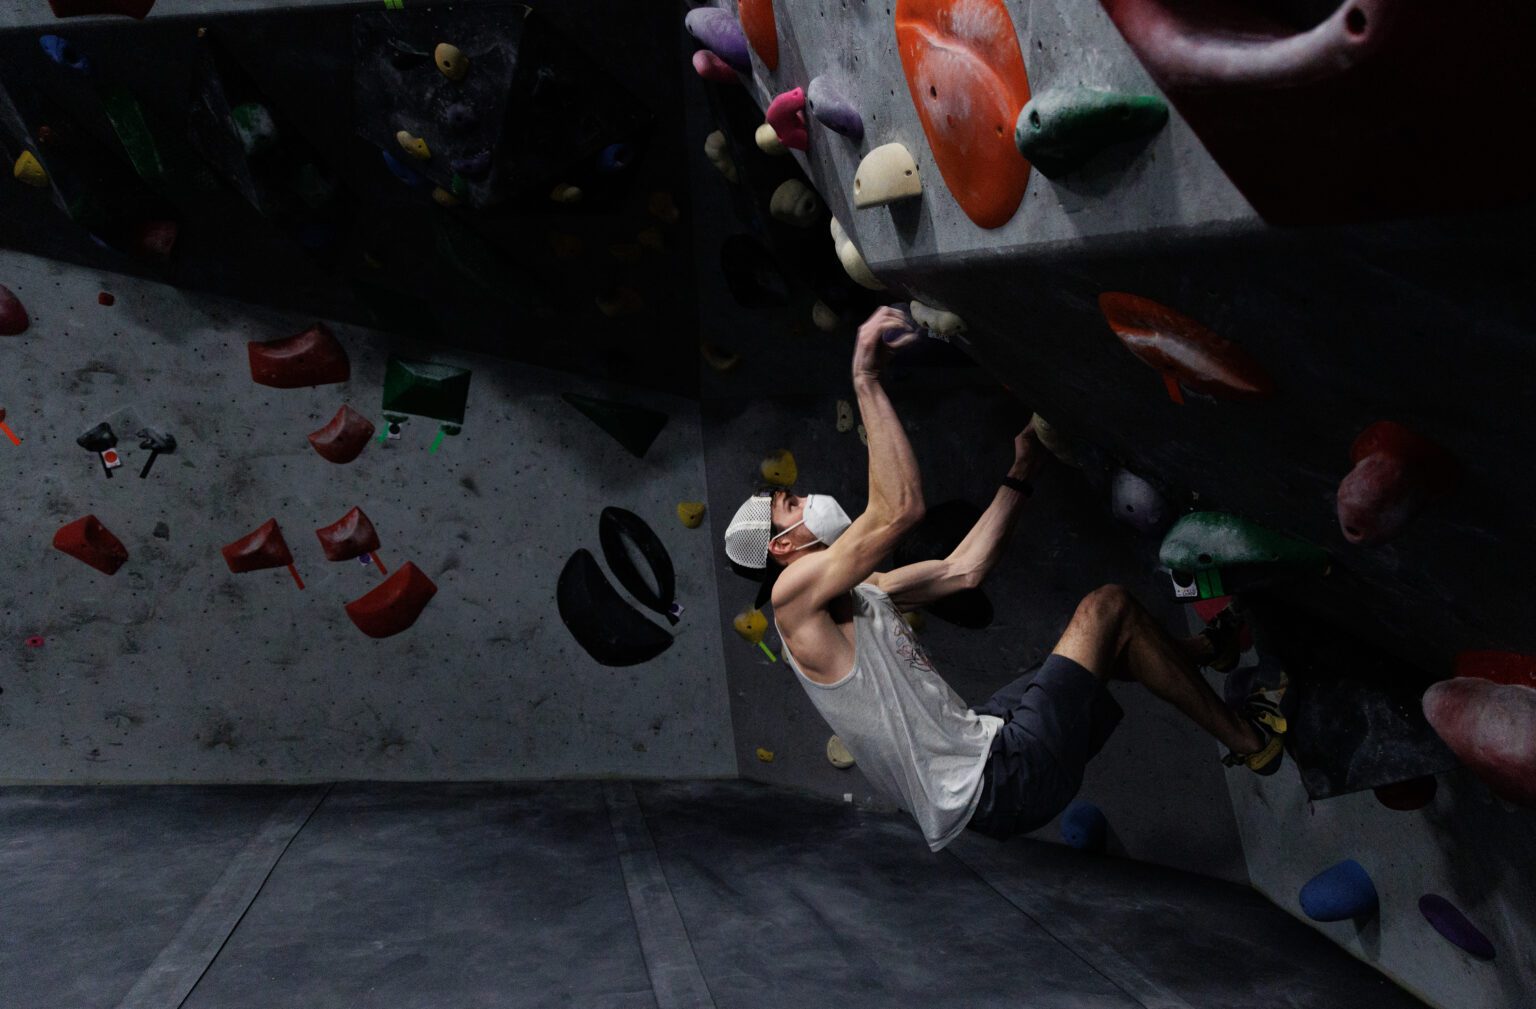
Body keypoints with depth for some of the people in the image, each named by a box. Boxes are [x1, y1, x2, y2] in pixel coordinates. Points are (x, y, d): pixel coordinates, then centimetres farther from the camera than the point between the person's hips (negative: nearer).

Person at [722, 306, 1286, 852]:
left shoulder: (859, 591, 16)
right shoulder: (795, 590, -14)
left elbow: (963, 568, 19)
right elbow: (901, 509, -27)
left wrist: (1020, 475, 19)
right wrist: (865, 380, -24)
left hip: (980, 747, 10)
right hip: (995, 781, -10)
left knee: (1094, 645, 26)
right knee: (1108, 609, -3)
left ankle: (1214, 648, 51)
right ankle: (1249, 740, 12)